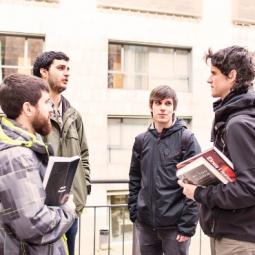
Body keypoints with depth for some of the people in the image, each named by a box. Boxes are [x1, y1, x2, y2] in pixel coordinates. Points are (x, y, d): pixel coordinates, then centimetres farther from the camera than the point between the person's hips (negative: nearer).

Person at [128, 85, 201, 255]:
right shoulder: (141, 140, 7)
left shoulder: (186, 139, -6)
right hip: (145, 223, 4)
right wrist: (133, 212, 5)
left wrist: (188, 224, -13)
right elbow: (135, 179, 12)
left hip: (175, 224, -4)